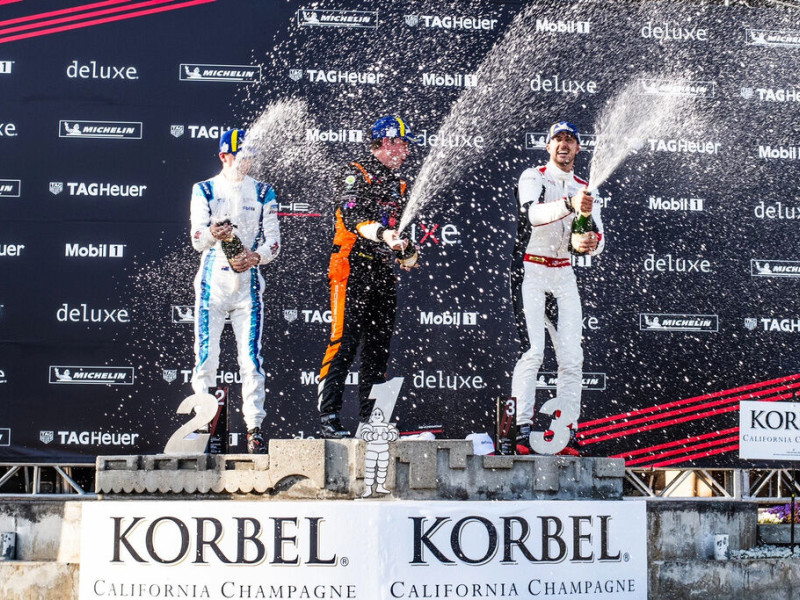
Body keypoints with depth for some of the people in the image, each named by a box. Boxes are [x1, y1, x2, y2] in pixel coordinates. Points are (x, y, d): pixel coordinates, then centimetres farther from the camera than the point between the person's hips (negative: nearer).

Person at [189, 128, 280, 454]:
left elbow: (274, 242, 5)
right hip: (212, 281, 0)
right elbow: (197, 239, -4)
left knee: (251, 356, -6)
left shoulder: (263, 192, 10)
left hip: (248, 282, 1)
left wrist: (255, 256, -16)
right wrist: (212, 234, -27)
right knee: (206, 355, -4)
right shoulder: (204, 190, 7)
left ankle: (255, 427, -3)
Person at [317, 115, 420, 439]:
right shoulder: (355, 174, -5)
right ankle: (328, 417, -12)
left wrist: (408, 253, 12)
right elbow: (352, 217, -21)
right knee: (344, 344, -12)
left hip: (384, 273, 8)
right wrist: (380, 233, -38)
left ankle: (370, 418, 12)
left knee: (378, 349, 7)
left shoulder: (397, 184, 21)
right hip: (353, 269, -8)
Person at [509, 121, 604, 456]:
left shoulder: (585, 189, 15)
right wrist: (569, 204, -43)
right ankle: (522, 433, -21)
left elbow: (599, 239, 6)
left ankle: (565, 438, 3)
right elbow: (532, 213, -25)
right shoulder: (533, 177, -3)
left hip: (564, 276, 6)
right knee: (533, 350, -18)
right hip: (530, 271, -5)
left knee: (572, 358, -1)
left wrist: (588, 243, -19)